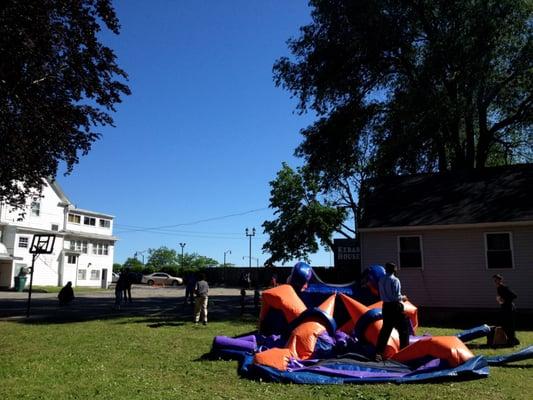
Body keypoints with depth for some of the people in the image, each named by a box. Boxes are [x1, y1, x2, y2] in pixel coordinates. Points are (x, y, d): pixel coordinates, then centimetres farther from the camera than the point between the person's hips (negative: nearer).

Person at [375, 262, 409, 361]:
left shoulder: (381, 280, 6)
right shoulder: (395, 280, -14)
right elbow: (397, 296, -18)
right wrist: (403, 298, 1)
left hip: (386, 306, 6)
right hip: (395, 307, -6)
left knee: (385, 329, 10)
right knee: (403, 328, 9)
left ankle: (379, 353, 5)